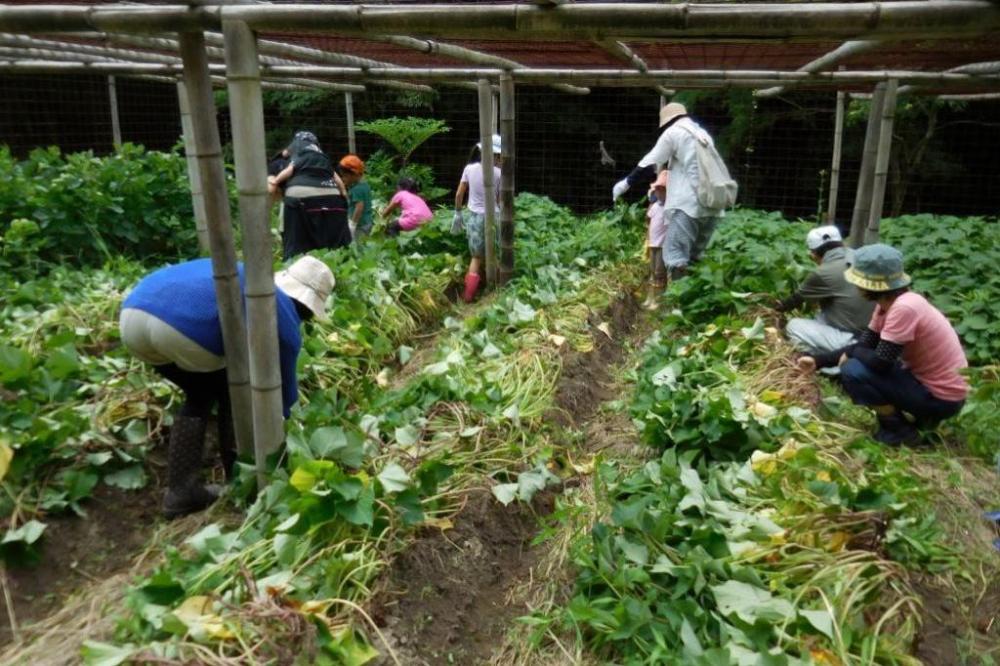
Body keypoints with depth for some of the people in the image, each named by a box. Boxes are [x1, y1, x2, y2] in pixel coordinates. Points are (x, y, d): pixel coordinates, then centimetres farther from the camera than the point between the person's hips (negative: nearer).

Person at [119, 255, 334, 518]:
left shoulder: (244, 275, 36)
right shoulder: (285, 319, 15)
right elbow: (284, 383, 27)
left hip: (131, 315, 8)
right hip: (184, 327, -7)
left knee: (200, 396, 27)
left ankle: (180, 491, 26)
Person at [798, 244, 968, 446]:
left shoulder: (904, 308, -28)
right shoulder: (887, 303, 1)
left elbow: (880, 362, -26)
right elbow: (864, 346, 8)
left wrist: (850, 353, -6)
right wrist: (818, 360, 1)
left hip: (942, 397, -9)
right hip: (925, 380, 9)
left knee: (853, 371, -19)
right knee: (858, 360, 16)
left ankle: (900, 431, 0)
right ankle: (921, 415, 16)